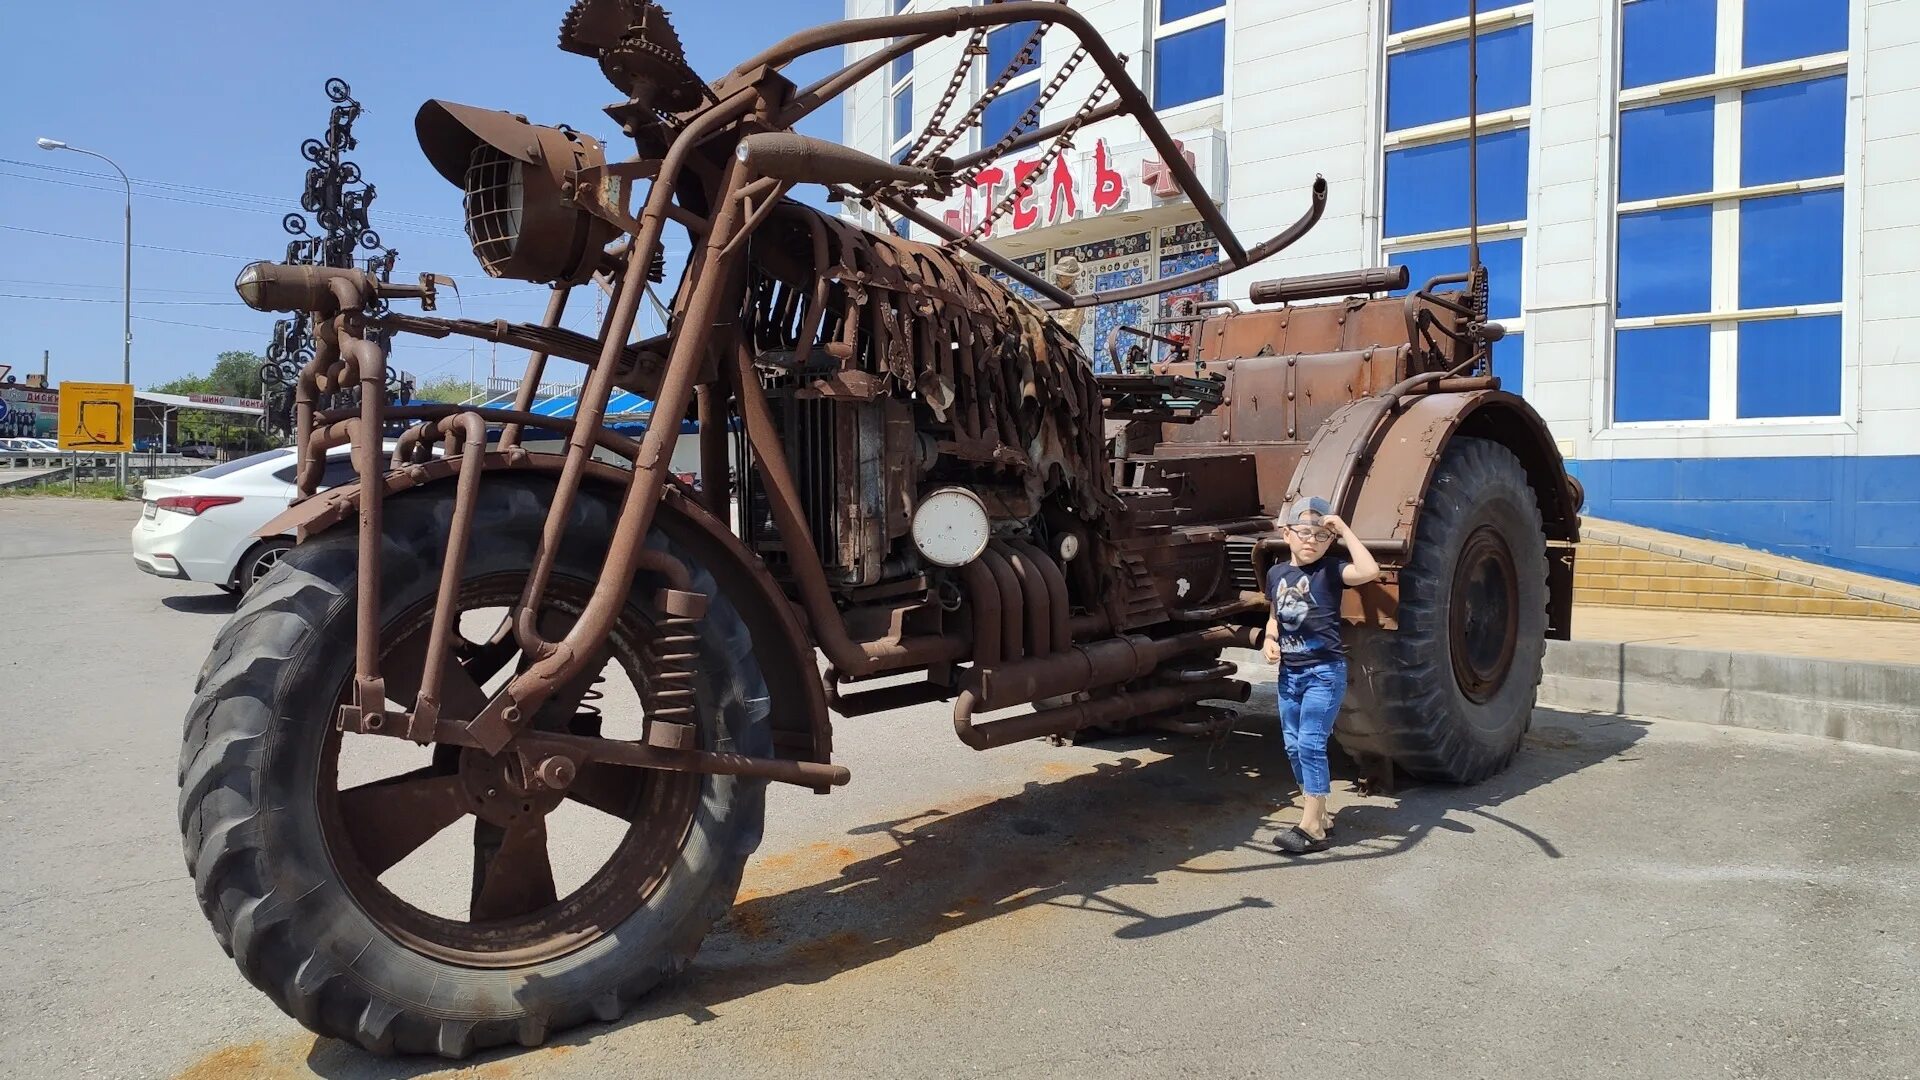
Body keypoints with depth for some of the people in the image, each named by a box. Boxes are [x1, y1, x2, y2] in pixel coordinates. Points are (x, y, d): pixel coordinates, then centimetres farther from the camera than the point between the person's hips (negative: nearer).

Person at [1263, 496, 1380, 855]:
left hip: (1325, 671, -6)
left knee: (1310, 744, -10)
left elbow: (1369, 570, -28)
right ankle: (1318, 813, 25)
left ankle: (1312, 828, -5)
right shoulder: (1276, 573, 9)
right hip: (1289, 671, 7)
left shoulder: (1330, 570, -8)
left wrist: (1344, 530, -20)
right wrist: (1270, 638, 3)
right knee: (1293, 746, 11)